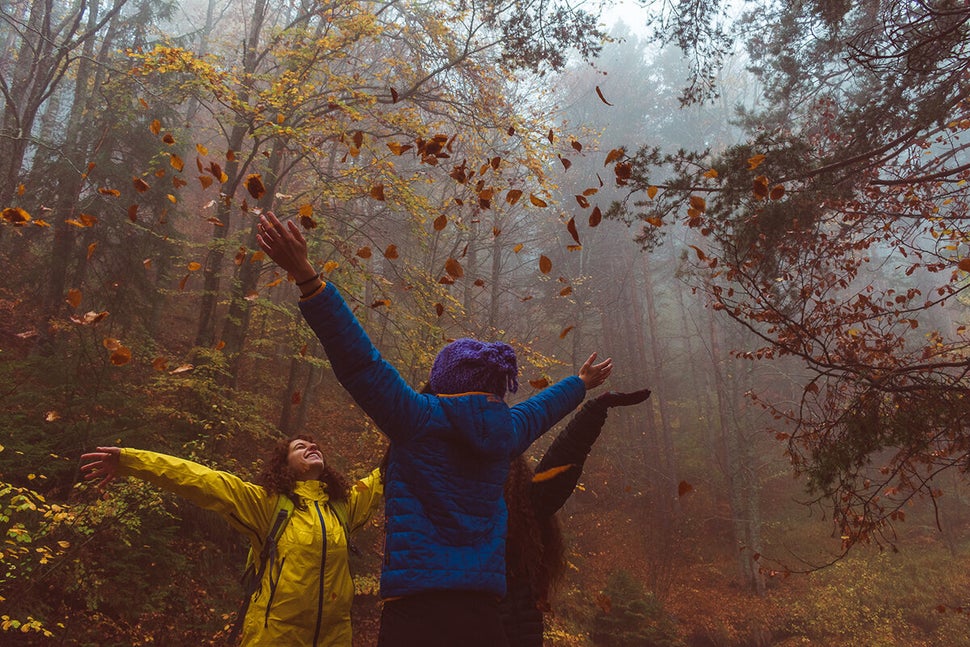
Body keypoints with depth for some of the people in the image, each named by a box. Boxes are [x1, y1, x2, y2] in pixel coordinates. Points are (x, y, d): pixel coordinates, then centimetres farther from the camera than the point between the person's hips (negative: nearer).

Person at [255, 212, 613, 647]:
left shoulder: (419, 418, -6)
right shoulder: (504, 433, 9)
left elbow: (359, 361, -13)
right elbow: (541, 407, 28)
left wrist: (306, 277, -16)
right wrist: (581, 383, 51)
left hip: (415, 611, -4)